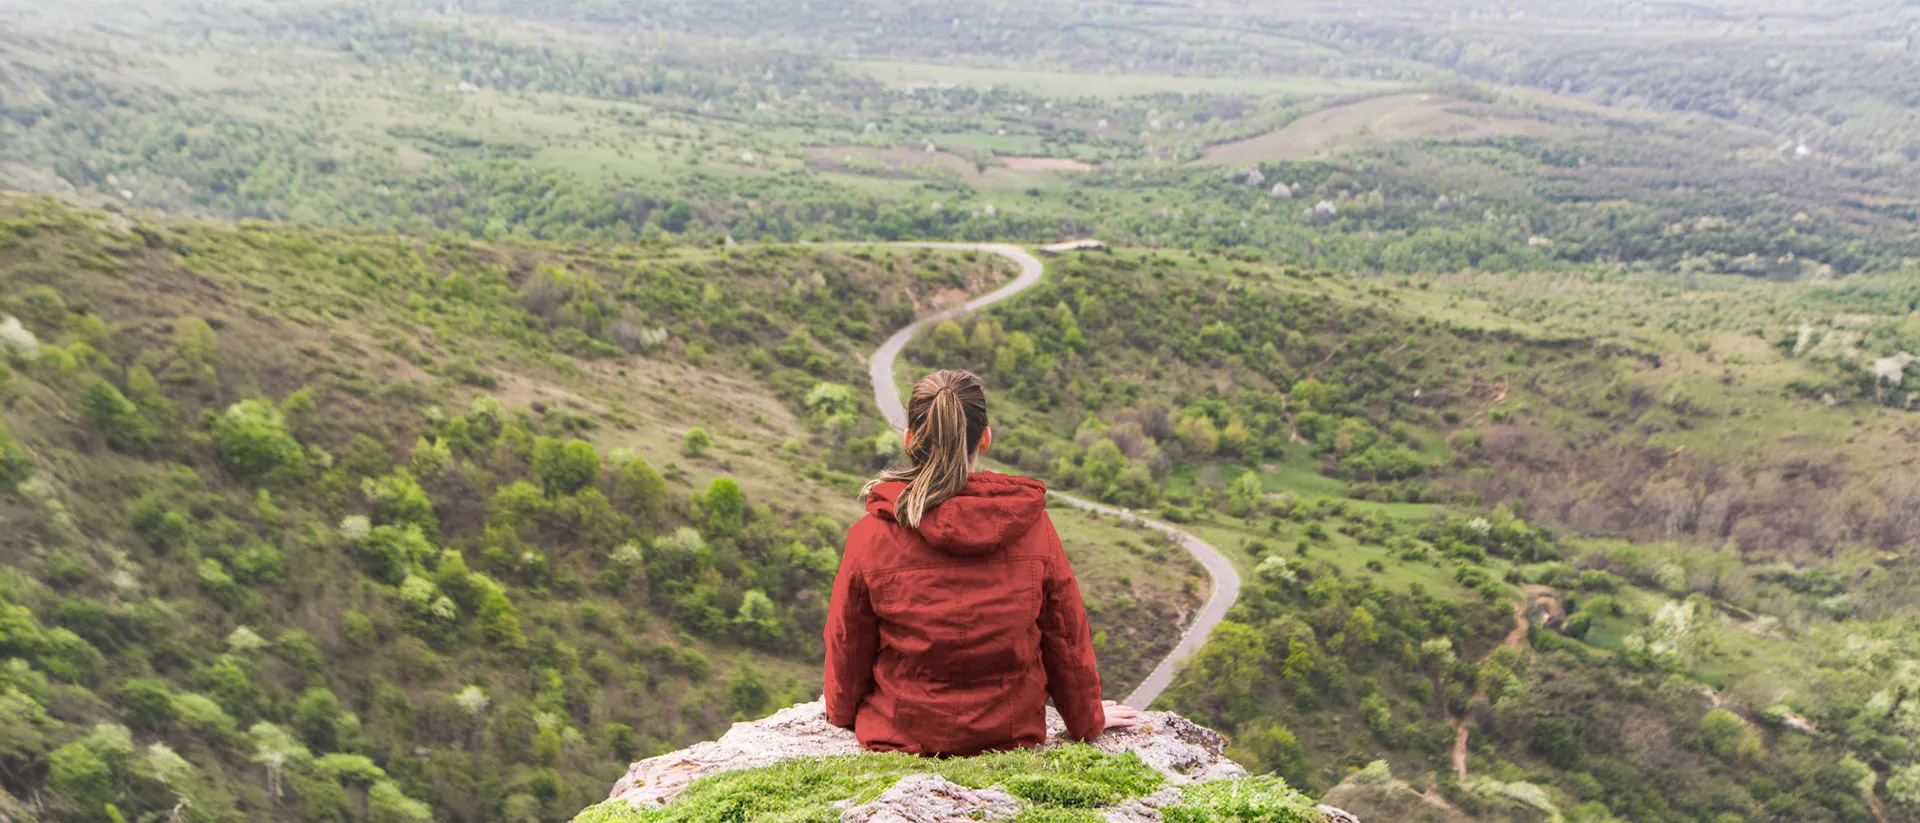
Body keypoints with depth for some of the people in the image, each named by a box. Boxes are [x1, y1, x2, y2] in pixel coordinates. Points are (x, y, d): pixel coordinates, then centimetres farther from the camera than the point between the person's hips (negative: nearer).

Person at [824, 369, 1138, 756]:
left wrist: (842, 713, 20)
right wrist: (1087, 719, 18)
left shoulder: (871, 536, -15)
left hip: (900, 736, -1)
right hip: (1013, 735, 1)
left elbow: (848, 647, -2)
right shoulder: (1032, 525, -11)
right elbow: (1067, 636, 1)